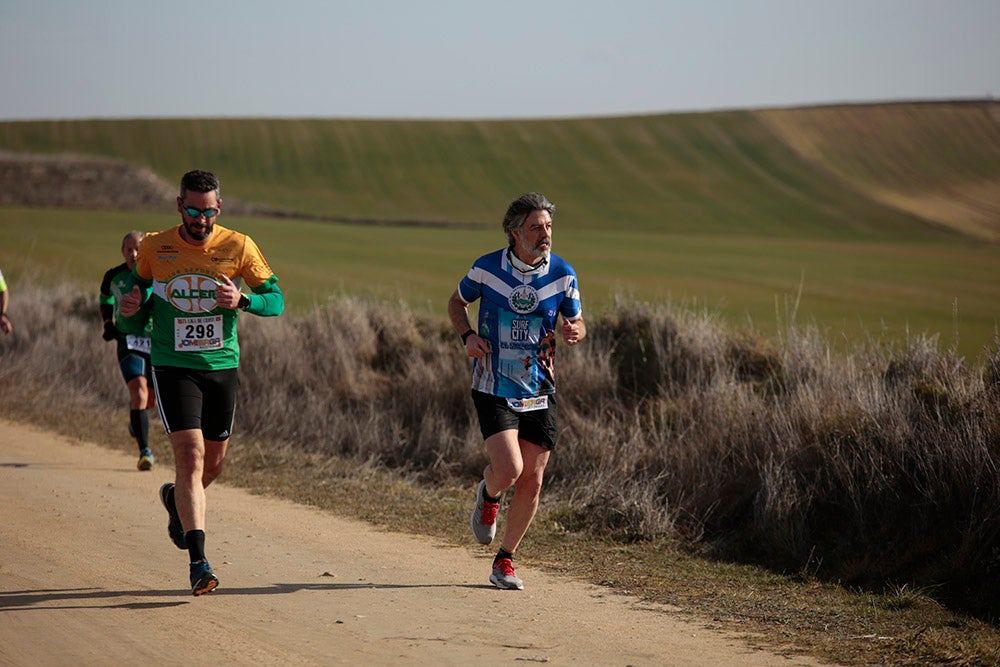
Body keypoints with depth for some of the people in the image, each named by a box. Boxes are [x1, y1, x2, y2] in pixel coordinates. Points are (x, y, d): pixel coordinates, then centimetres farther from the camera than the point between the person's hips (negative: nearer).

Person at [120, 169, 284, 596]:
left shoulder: (239, 247, -4)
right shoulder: (154, 248, -4)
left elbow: (276, 300, -1)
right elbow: (141, 281, 16)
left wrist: (241, 301, -21)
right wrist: (134, 301, -8)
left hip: (222, 367, 3)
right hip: (173, 368, -2)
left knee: (214, 462, 14)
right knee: (191, 456, -16)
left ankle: (176, 498, 49)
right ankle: (198, 562, -19)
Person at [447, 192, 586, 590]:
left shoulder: (563, 274, -3)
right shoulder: (486, 268, -7)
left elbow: (577, 322, 8)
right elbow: (457, 302, 11)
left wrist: (573, 332, -16)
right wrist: (468, 335, -9)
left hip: (539, 392, 3)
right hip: (494, 389, -3)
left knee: (531, 483, 3)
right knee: (508, 470, -20)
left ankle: (505, 560, 21)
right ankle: (488, 496, 18)